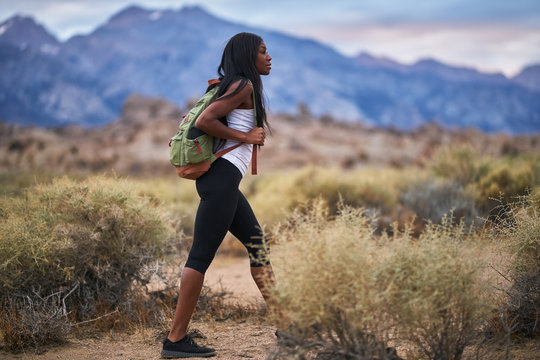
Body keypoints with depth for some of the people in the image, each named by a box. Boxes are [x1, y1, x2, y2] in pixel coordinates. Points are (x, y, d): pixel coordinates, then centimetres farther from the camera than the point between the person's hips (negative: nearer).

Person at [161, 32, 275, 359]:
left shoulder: (237, 87, 22)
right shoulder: (244, 86, -7)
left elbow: (201, 118, 27)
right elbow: (204, 121, -17)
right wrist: (246, 137, -11)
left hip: (225, 181, 11)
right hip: (222, 176, -11)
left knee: (259, 246, 12)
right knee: (201, 255, -10)